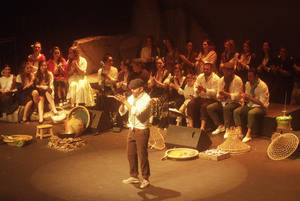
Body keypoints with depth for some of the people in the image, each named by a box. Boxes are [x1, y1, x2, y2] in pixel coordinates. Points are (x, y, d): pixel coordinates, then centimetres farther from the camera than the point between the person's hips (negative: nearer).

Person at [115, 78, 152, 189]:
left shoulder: (146, 99, -15)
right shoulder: (131, 97, 6)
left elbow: (137, 112, -30)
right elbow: (122, 112, 6)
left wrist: (125, 102, -26)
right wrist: (122, 103, -13)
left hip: (142, 131, -7)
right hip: (132, 130, 7)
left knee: (142, 155, -2)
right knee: (131, 154, 14)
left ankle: (145, 179, 11)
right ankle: (134, 176, 28)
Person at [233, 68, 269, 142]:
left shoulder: (263, 86, -15)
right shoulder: (248, 84, 6)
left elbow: (262, 103, -18)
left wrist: (250, 98, -22)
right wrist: (244, 97, -11)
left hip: (260, 107, -7)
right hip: (249, 105, 7)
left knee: (251, 113, -38)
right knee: (236, 111, -16)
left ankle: (248, 135, -32)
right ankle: (240, 133, -22)